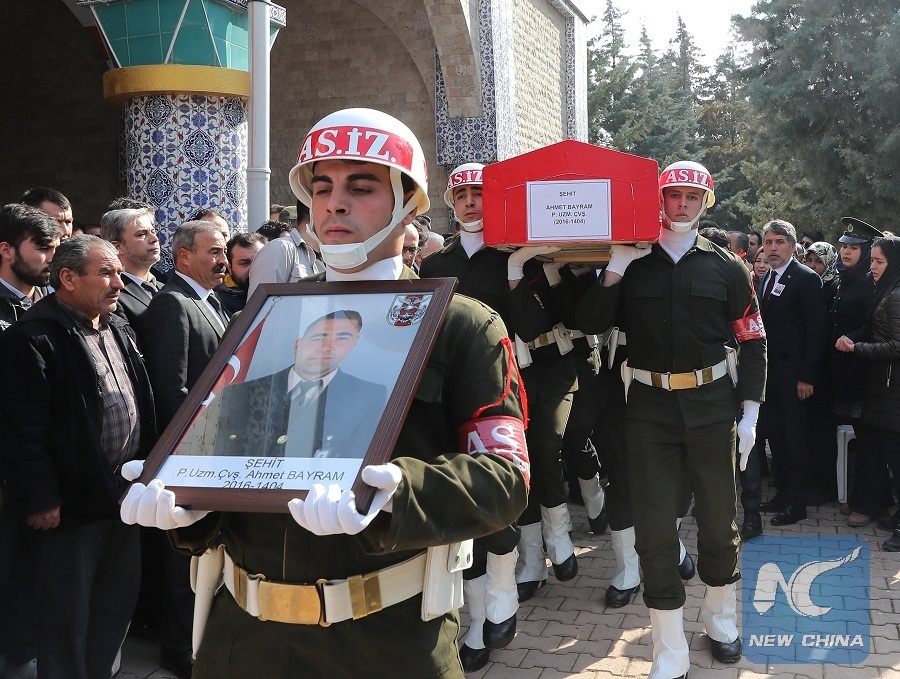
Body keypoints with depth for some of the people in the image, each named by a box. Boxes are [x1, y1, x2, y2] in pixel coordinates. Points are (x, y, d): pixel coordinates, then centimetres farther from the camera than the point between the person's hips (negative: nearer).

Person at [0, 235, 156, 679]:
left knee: (117, 603, 18)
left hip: (124, 494, 8)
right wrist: (39, 500, -19)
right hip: (72, 503, -8)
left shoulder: (120, 332, 12)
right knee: (67, 618, 5)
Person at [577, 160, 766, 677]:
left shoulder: (726, 267, 3)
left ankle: (721, 616, 36)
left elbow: (753, 342, 4)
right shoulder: (631, 264, 3)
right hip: (650, 407, 0)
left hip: (712, 405, 0)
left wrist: (750, 412, -1)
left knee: (719, 516, 12)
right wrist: (616, 267, -14)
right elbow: (592, 323, -5)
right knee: (655, 526, 1)